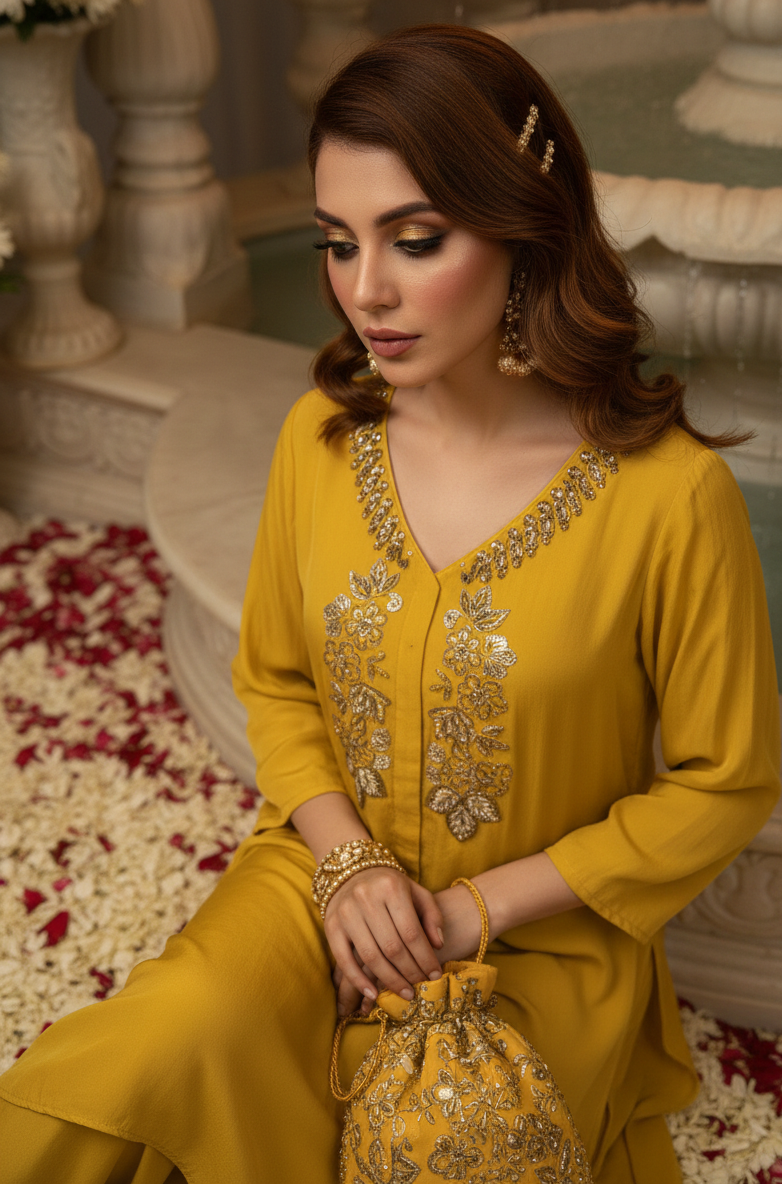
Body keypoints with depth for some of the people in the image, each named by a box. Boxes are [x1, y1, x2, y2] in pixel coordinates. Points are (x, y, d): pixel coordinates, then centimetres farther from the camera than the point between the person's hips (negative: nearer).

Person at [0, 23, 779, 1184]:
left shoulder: (671, 493, -22)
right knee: (162, 1056, -23)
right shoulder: (319, 437, -8)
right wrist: (347, 861, -10)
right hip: (329, 872, 3)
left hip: (540, 934, -2)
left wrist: (483, 907, -13)